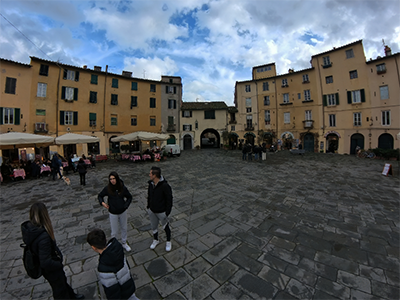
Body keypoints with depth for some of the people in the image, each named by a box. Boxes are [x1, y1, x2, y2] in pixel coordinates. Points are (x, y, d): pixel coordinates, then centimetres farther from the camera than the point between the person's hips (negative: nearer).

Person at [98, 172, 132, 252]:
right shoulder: (107, 188, -13)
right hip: (113, 213, -1)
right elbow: (100, 196, 5)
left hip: (123, 212, 2)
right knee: (114, 231, 11)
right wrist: (102, 202, -13)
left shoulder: (123, 188, -12)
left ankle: (124, 243, 41)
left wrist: (126, 205, -10)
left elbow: (129, 197, 1)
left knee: (124, 228, 18)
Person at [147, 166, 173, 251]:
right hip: (152, 211, 6)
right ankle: (155, 240, 52)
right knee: (154, 226, 24)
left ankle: (168, 242, 43)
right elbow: (149, 195, 7)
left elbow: (169, 199, -19)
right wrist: (148, 207, 12)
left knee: (165, 226, 18)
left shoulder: (165, 186, -29)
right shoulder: (151, 183, -9)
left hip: (162, 212, -5)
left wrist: (167, 212, -15)